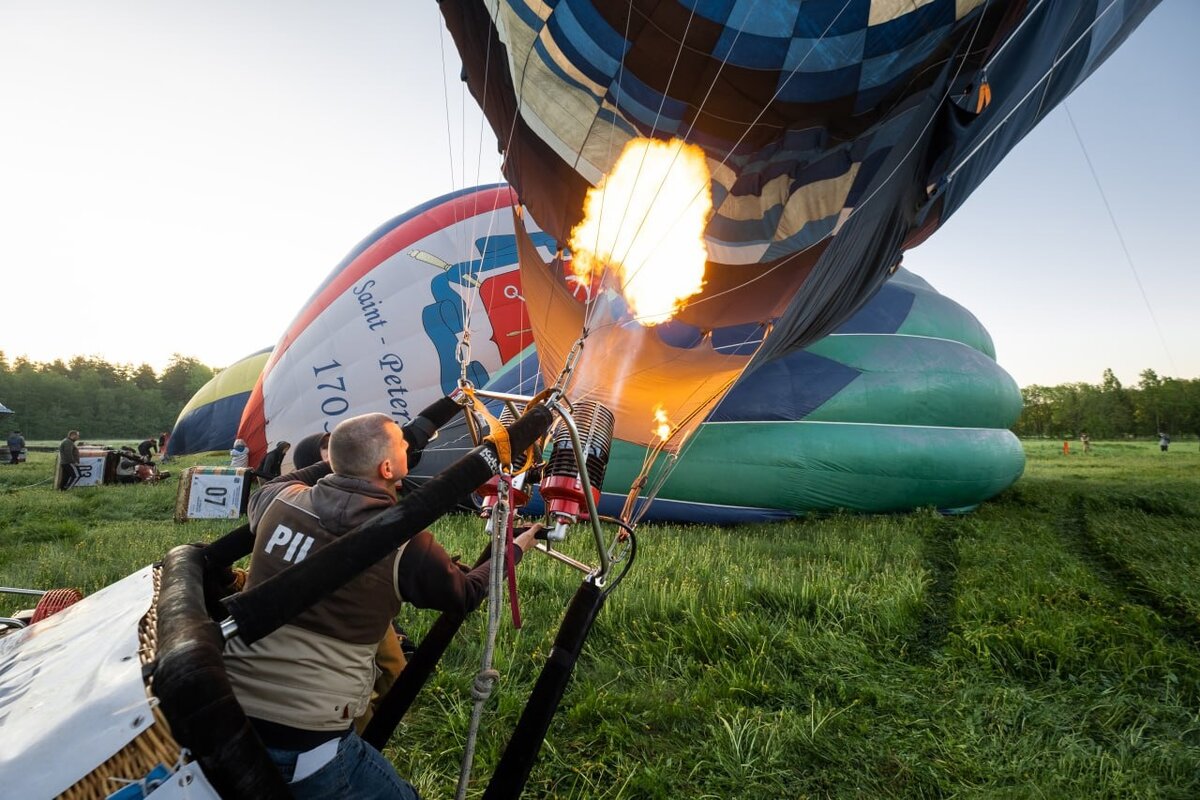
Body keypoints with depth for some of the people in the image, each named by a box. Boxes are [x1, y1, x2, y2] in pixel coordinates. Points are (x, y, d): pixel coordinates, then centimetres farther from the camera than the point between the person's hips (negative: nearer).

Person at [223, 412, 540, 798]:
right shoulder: (405, 543, -14)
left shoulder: (280, 502, -2)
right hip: (305, 740, -5)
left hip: (225, 713, 6)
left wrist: (335, 463, 27)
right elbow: (466, 595, 5)